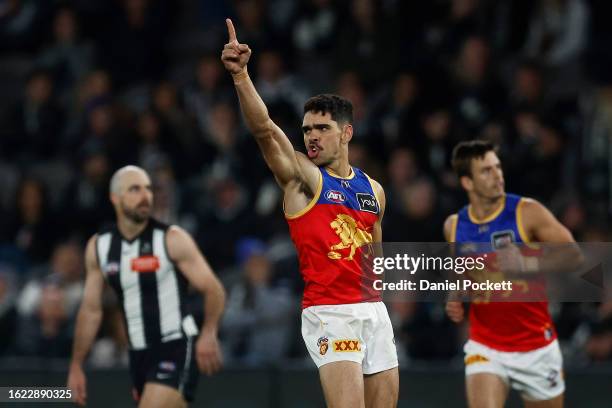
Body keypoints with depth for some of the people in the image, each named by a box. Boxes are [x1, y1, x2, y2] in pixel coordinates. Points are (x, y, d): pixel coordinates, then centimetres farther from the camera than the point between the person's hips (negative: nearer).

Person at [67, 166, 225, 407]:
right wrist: (76, 366, 12)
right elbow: (91, 309, 13)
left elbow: (213, 290, -11)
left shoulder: (172, 240, -9)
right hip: (139, 352, 6)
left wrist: (208, 335, -28)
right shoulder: (98, 247, 5)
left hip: (175, 349, -6)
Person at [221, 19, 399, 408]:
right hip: (329, 314, -6)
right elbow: (265, 128, -17)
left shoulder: (373, 189, 14)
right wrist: (241, 75, -30)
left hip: (374, 310, 6)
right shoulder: (301, 176, -1)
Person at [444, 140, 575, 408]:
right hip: (485, 349, 1)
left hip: (536, 347, -1)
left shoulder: (528, 213, -10)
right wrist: (455, 301, 3)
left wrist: (528, 264, -25)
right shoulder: (454, 226, 2)